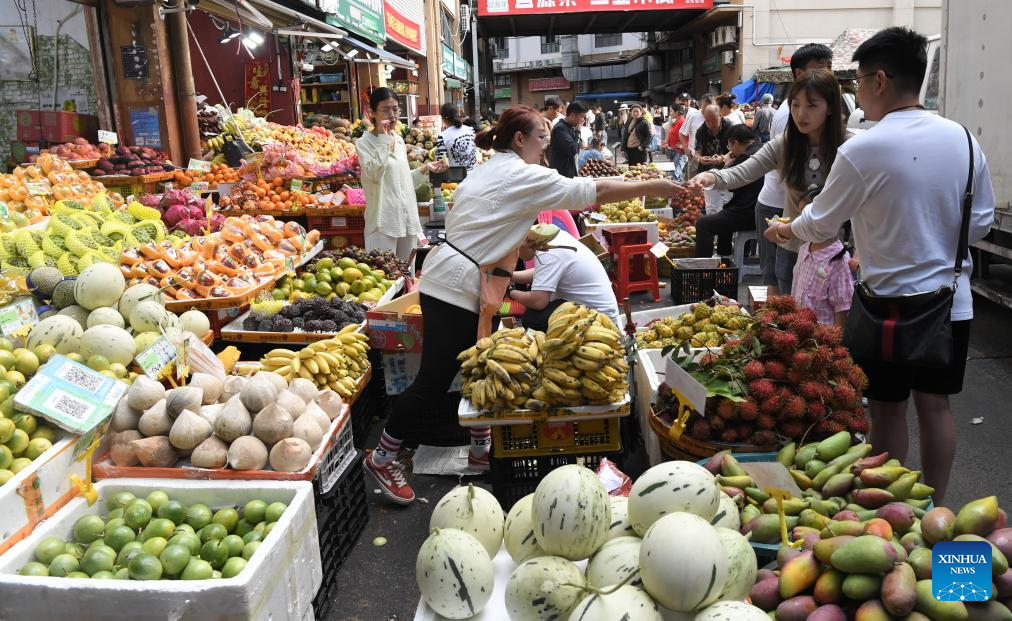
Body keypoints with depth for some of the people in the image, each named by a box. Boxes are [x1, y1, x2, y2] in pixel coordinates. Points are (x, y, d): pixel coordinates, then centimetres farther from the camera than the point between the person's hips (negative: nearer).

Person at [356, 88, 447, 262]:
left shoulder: (399, 140, 13)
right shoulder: (364, 142, -6)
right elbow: (372, 174, -24)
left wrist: (425, 169, 8)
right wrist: (383, 140, -19)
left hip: (407, 219, 7)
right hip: (384, 221, -6)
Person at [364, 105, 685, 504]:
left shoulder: (488, 171, 17)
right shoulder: (523, 176, -12)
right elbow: (593, 192, -14)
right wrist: (651, 187, -8)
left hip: (452, 281, 10)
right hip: (455, 287, -10)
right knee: (435, 380, -4)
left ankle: (480, 449, 28)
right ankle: (382, 457, 9)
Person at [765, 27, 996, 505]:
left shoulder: (862, 151, -17)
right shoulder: (962, 139, -1)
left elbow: (820, 223, -5)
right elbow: (982, 222, 6)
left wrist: (783, 229, 15)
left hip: (891, 300, -5)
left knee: (888, 410, 10)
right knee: (935, 405, 16)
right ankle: (934, 509, 30)